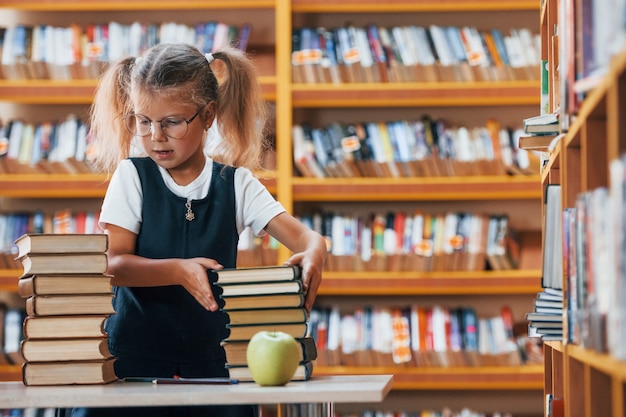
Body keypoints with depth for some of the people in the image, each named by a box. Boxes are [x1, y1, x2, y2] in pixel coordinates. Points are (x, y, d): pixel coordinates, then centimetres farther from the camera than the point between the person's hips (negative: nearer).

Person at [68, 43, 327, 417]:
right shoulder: (132, 176, 0)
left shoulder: (235, 183, 3)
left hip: (211, 357, 1)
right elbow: (111, 265, -10)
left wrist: (314, 253, -31)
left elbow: (303, 236, -7)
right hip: (136, 354, -1)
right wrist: (178, 271, -26)